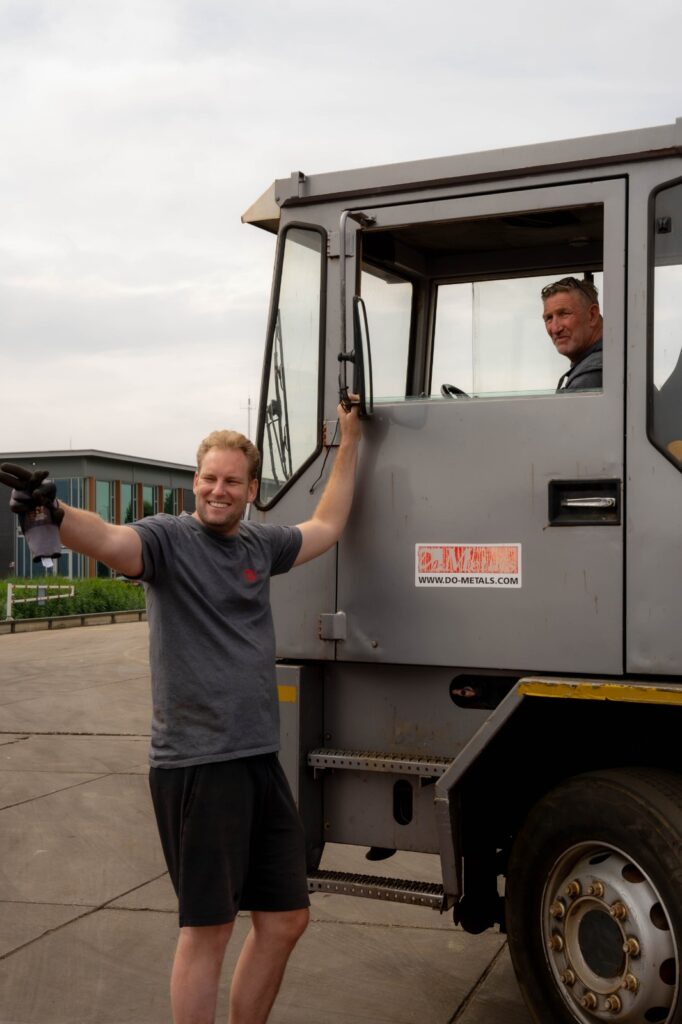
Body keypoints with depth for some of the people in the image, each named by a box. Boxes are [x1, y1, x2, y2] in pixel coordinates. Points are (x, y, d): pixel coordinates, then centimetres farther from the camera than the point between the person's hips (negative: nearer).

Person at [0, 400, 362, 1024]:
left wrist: (349, 442, 31)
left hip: (260, 761, 7)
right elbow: (108, 539, -29)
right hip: (196, 765, -7)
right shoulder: (169, 538, -7)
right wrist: (57, 512, -50)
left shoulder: (260, 545, 12)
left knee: (286, 919, 14)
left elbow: (327, 525, 29)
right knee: (208, 928, 0)